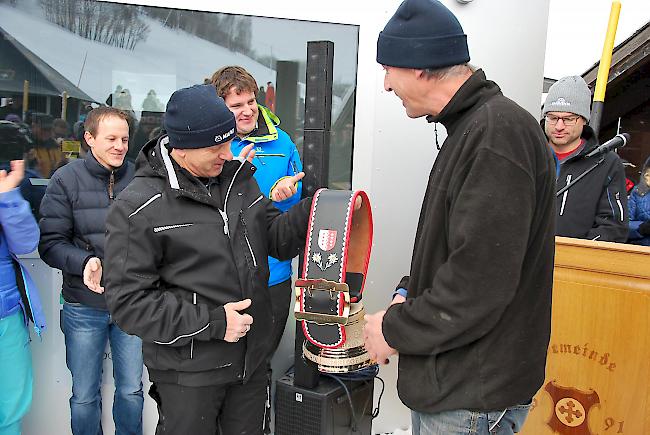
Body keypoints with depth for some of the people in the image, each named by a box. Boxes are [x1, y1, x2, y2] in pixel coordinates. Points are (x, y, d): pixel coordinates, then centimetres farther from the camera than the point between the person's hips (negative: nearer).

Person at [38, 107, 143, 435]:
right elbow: (50, 243, -8)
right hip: (84, 306, -1)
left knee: (131, 390, 15)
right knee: (84, 395, 14)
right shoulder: (66, 180, -6)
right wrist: (84, 261, -24)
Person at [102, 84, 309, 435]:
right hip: (188, 373, -5)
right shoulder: (138, 208, -17)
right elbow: (128, 301, -18)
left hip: (251, 361, 6)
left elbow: (275, 238, 7)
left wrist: (312, 211, -12)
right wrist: (211, 323, -21)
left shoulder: (239, 178, 3)